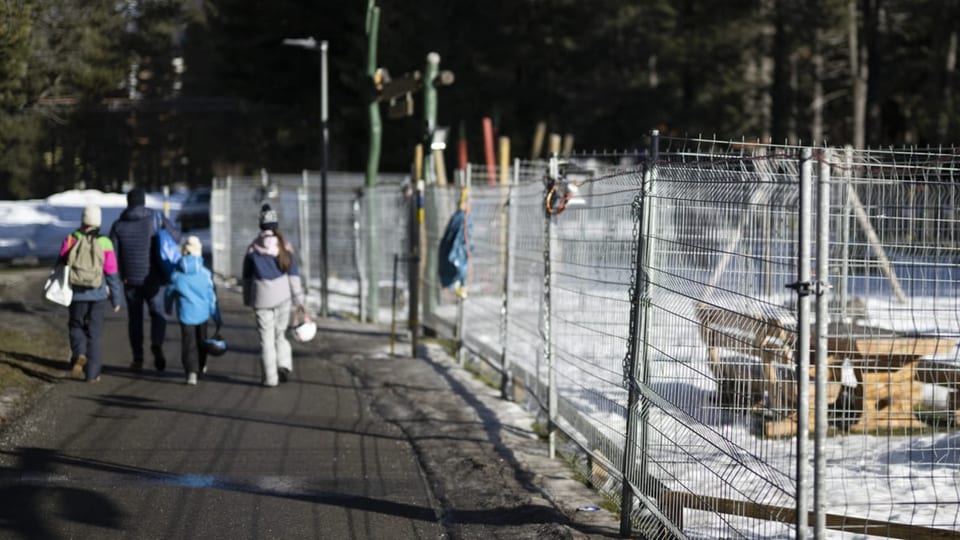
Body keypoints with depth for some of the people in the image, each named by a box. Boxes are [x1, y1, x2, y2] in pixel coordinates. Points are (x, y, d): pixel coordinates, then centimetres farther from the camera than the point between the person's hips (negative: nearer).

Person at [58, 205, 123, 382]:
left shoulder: (70, 240, -4)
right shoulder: (104, 243, -8)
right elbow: (112, 273, -6)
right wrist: (116, 298, 3)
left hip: (76, 294, 1)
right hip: (98, 294, -1)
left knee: (76, 327, 18)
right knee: (94, 333, 9)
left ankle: (79, 354, -9)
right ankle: (92, 373, 9)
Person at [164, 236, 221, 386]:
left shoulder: (177, 274, -6)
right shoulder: (205, 273, -9)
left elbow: (169, 293, 7)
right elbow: (212, 297, -5)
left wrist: (168, 308, 27)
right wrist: (217, 318, 2)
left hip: (186, 315, -1)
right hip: (202, 313, 1)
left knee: (188, 342, 2)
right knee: (201, 340, 20)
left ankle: (191, 371, -13)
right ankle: (201, 366, 36)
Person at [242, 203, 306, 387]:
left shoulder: (253, 248, -1)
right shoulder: (284, 246, -3)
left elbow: (246, 277, 6)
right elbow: (294, 274, -3)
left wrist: (247, 299, 17)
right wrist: (298, 299, 1)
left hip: (262, 298, -1)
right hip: (283, 296, 1)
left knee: (266, 337, 4)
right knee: (280, 332, 17)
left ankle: (270, 377, 3)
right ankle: (284, 365, -3)